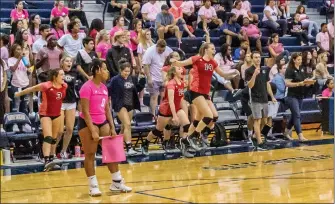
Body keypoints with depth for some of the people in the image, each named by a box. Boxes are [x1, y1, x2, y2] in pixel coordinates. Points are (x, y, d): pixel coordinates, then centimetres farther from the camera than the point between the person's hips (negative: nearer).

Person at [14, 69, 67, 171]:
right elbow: (31, 89, -6)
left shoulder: (64, 86, -6)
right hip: (45, 114, -6)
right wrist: (19, 93, 7)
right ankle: (46, 162, -27)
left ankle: (51, 159, 26)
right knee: (48, 137, -20)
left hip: (57, 114, 6)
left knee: (54, 139, 13)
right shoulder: (46, 86, -20)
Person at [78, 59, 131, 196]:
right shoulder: (87, 87, -15)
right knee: (90, 154, -1)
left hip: (103, 122, 8)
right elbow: (85, 111, -17)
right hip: (87, 123, -8)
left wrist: (112, 128, 9)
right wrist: (93, 131, -20)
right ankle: (93, 186, 7)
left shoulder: (104, 87, 8)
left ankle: (117, 182, 17)